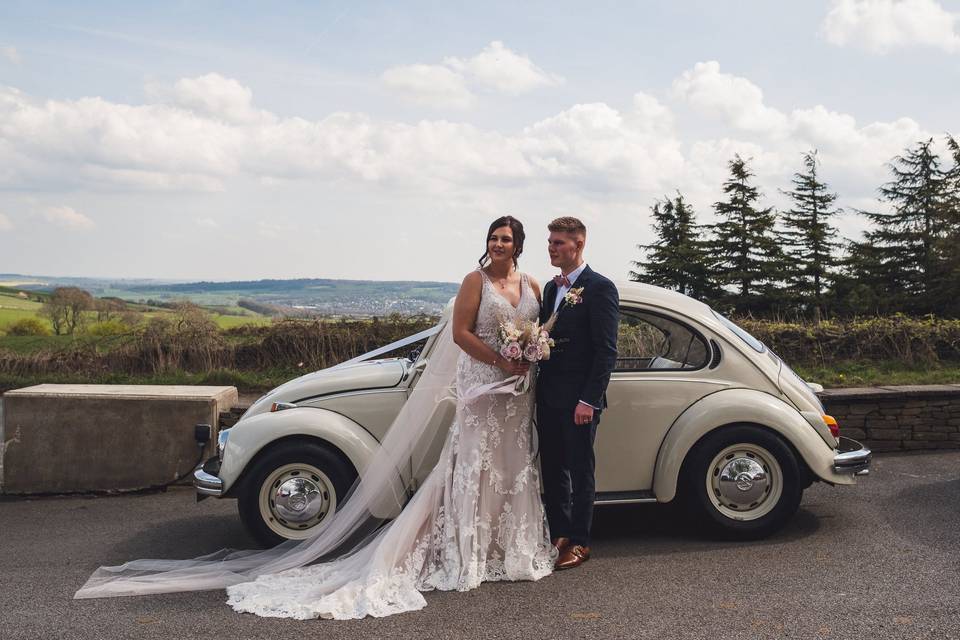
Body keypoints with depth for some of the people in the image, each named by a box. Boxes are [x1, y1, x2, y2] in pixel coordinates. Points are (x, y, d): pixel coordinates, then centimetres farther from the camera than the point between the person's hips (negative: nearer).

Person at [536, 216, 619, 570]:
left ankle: (579, 543, 17)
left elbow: (606, 351, -14)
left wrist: (589, 400, -18)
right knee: (552, 470, 14)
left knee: (580, 472, 5)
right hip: (548, 396, 7)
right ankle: (559, 534, 27)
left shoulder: (600, 288, -10)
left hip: (578, 401, -7)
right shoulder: (551, 288, 14)